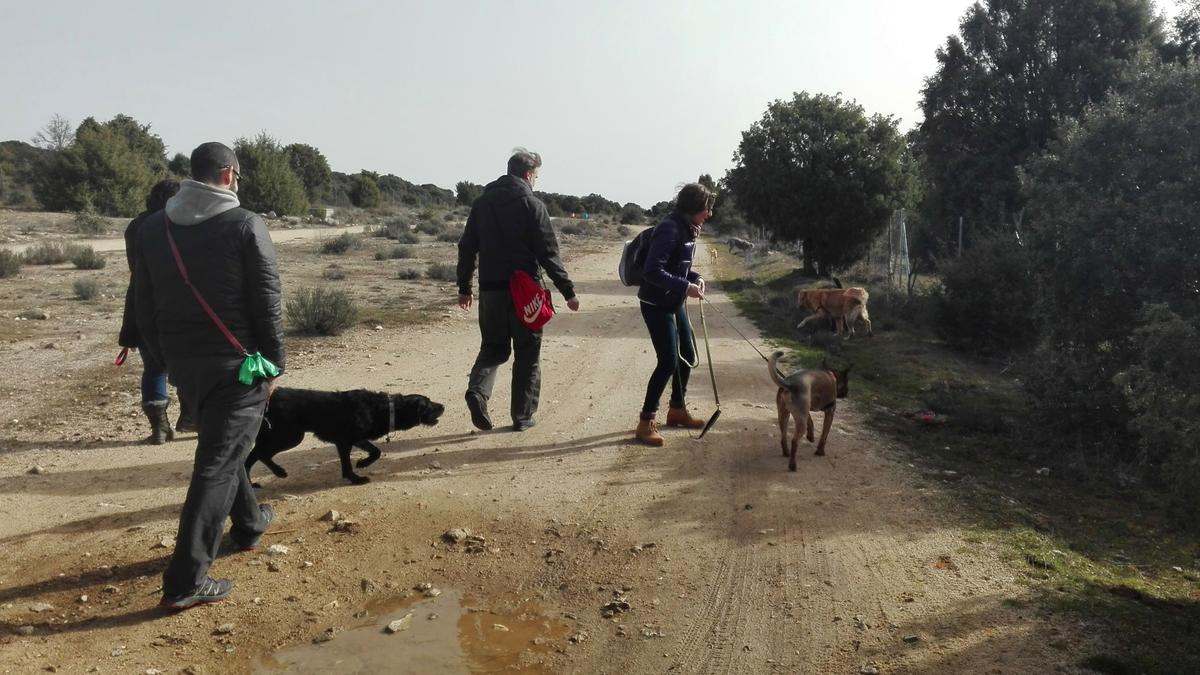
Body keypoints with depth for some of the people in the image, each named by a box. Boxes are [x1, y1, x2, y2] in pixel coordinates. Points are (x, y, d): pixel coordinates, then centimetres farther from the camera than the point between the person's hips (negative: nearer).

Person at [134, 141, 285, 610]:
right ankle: (186, 581, -4)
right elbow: (267, 306, -11)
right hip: (236, 363, -6)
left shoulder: (153, 228, 6)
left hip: (183, 364, 6)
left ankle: (249, 524, 44)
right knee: (217, 463, -3)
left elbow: (144, 307, 9)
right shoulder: (245, 225, -11)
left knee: (220, 444, 26)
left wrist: (166, 360, 17)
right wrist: (274, 365, -2)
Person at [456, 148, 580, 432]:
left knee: (493, 347, 17)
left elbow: (467, 247, 10)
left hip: (490, 290, 4)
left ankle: (477, 389, -9)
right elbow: (548, 253, -11)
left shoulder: (482, 202, 8)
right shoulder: (532, 205, -8)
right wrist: (568, 291, -7)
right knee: (527, 354, 8)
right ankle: (522, 416, 12)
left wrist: (464, 287, 18)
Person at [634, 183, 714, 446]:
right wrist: (685, 287, -25)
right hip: (657, 305, -10)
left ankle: (677, 410, 34)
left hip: (674, 303, 10)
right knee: (668, 361, -10)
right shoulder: (670, 229, -22)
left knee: (687, 355, 17)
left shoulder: (687, 229, 6)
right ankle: (646, 423, 0)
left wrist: (695, 278, 1)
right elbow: (653, 271, -28)